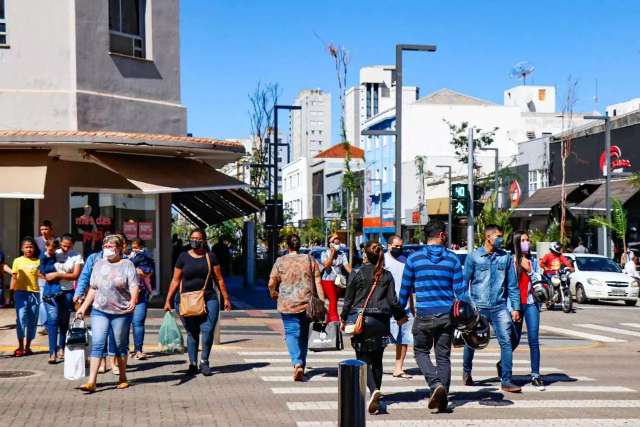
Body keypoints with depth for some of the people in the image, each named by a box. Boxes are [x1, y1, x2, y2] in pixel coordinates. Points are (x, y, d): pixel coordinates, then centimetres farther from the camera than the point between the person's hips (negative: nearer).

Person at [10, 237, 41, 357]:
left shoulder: (38, 261, 7)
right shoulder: (17, 261, 6)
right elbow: (14, 277, 8)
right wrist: (11, 291, 2)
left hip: (35, 293, 2)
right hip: (21, 293, -1)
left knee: (32, 321, 5)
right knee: (21, 318, -10)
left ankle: (27, 346, 15)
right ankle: (20, 346, -4)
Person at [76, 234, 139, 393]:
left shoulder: (127, 265, -2)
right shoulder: (99, 264, 11)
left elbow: (134, 286, -10)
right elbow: (93, 289, 16)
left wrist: (133, 300, -29)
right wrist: (83, 307, 13)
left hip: (121, 312, -3)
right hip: (99, 311, 3)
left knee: (120, 346, 8)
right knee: (97, 345, -7)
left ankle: (122, 378, 24)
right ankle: (91, 382, -12)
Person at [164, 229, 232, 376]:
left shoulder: (210, 257, 7)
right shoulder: (183, 257, 7)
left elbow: (219, 279, 10)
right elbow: (175, 280, 8)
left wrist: (226, 298, 7)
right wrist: (168, 300, 5)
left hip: (208, 299, 0)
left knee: (207, 330, -13)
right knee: (192, 333, 6)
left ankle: (204, 361, 2)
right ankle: (193, 364, 15)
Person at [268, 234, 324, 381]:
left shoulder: (280, 261, -2)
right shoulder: (309, 259, 4)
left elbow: (272, 284, -2)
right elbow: (317, 282, 1)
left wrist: (274, 295, 18)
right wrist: (321, 301, 2)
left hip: (287, 304, -2)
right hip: (306, 303, 3)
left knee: (291, 333, -2)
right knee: (303, 335, 15)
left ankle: (297, 363, -24)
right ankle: (301, 364, 23)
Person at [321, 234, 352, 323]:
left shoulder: (342, 254, 6)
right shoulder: (324, 254, 1)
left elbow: (346, 265, -4)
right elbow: (326, 265, -15)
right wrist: (332, 253, -13)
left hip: (339, 281, 3)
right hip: (328, 280, -3)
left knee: (333, 301, 10)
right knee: (333, 299, -18)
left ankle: (328, 320, 22)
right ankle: (335, 319, -24)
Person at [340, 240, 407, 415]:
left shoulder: (356, 273, -3)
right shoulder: (387, 275, 3)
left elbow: (348, 299, -1)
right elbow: (393, 300, 2)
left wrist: (343, 319, 11)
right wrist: (400, 316, 19)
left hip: (361, 319, -3)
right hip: (381, 321, 3)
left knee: (363, 359, -1)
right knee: (377, 360, 14)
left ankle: (374, 390, -24)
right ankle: (375, 395, 20)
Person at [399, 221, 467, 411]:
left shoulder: (414, 258, 0)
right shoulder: (452, 259, 1)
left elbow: (405, 289, 5)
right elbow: (460, 290, 0)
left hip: (424, 315, -1)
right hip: (447, 316, 1)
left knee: (421, 352, 13)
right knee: (443, 357, 10)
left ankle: (436, 384, -10)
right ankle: (443, 400, 8)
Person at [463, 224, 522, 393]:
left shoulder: (506, 257, 6)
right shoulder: (474, 257, -1)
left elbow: (512, 284, 8)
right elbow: (464, 282, 3)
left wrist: (515, 307, 4)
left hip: (499, 307, 1)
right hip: (478, 307, -1)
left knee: (506, 342, -9)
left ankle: (506, 381, -4)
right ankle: (466, 372, 35)